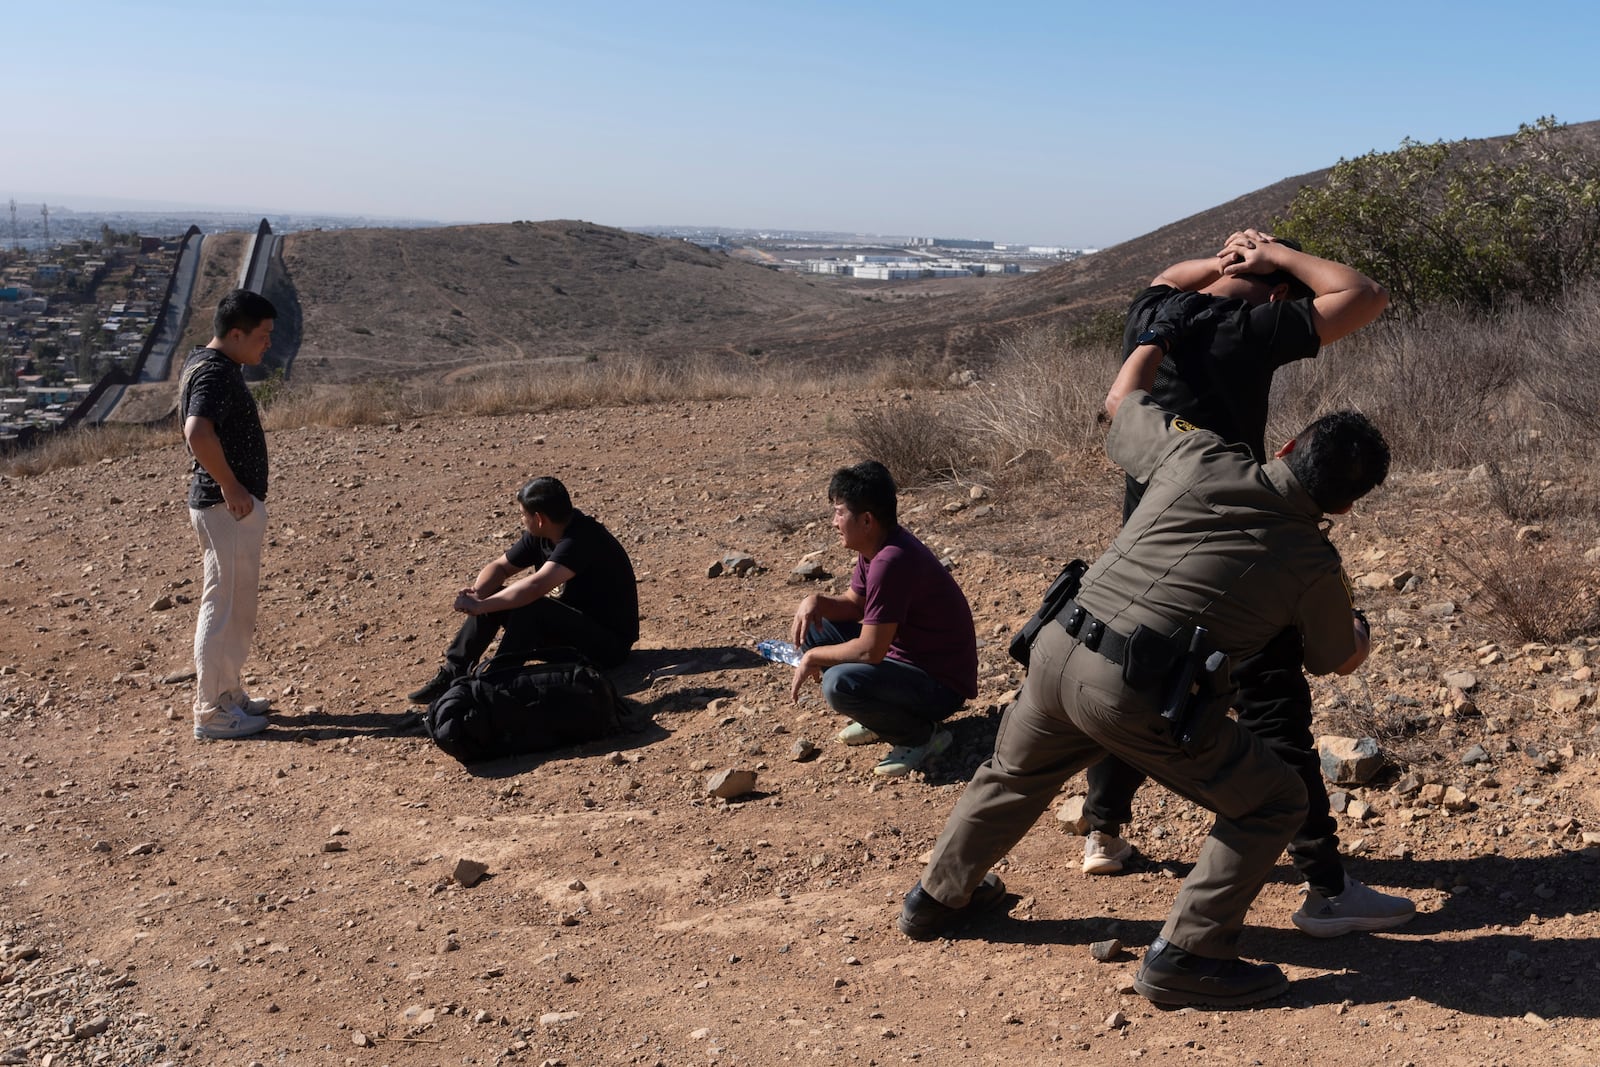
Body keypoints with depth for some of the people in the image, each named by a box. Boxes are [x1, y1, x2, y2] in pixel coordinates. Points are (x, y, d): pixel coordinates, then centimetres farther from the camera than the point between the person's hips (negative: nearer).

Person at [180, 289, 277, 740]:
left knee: (236, 608, 19)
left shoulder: (203, 362, 13)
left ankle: (228, 694, 29)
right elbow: (198, 434, -35)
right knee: (224, 608, -3)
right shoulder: (216, 373, -19)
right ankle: (212, 712, 6)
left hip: (233, 504, 11)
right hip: (228, 507, -11)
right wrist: (229, 486, -24)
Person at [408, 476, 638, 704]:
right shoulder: (540, 536, 0)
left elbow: (535, 586, -39)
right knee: (492, 597, -1)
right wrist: (476, 594, -15)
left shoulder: (581, 539, -27)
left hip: (608, 643, -9)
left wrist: (480, 606, -30)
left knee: (529, 607, -31)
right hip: (573, 621, 9)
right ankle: (453, 674, -1)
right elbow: (499, 566, 7)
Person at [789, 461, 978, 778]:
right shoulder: (875, 546, 0)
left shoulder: (891, 562, -29)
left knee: (839, 683, -32)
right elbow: (854, 604, 13)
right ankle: (879, 718, 16)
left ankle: (923, 736, -7)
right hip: (906, 657, 10)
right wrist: (817, 601, -8)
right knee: (814, 628, 8)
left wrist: (813, 657, -14)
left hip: (941, 686, -10)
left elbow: (870, 651, -28)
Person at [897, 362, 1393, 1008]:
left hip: (1059, 648, 5)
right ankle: (1184, 957, 12)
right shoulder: (1314, 566, 3)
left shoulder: (1196, 458, 6)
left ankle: (937, 897, 51)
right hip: (1136, 695, -5)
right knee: (1271, 804, 15)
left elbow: (1121, 401, 26)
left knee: (1015, 775, 32)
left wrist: (1161, 333, 44)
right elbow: (1339, 660, 24)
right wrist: (1361, 628, 48)